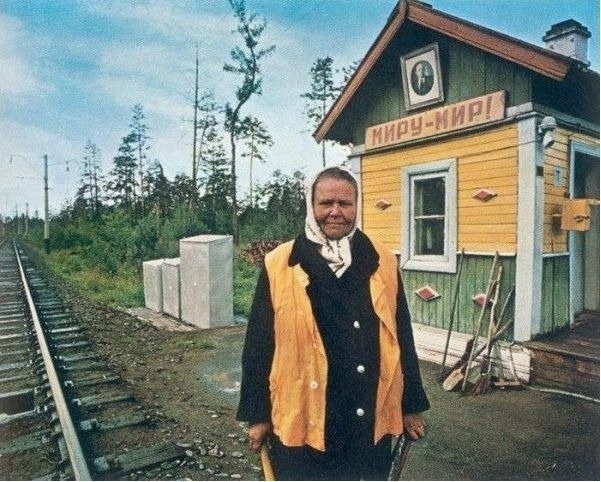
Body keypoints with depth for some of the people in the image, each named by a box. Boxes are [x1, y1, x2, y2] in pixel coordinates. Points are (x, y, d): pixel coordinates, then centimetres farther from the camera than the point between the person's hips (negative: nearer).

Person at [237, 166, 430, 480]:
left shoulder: (381, 263, 0)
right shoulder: (280, 265, -7)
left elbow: (402, 339, 6)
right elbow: (259, 345, -3)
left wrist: (410, 406, 9)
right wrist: (258, 415, -1)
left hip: (371, 420, 3)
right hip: (301, 418, -2)